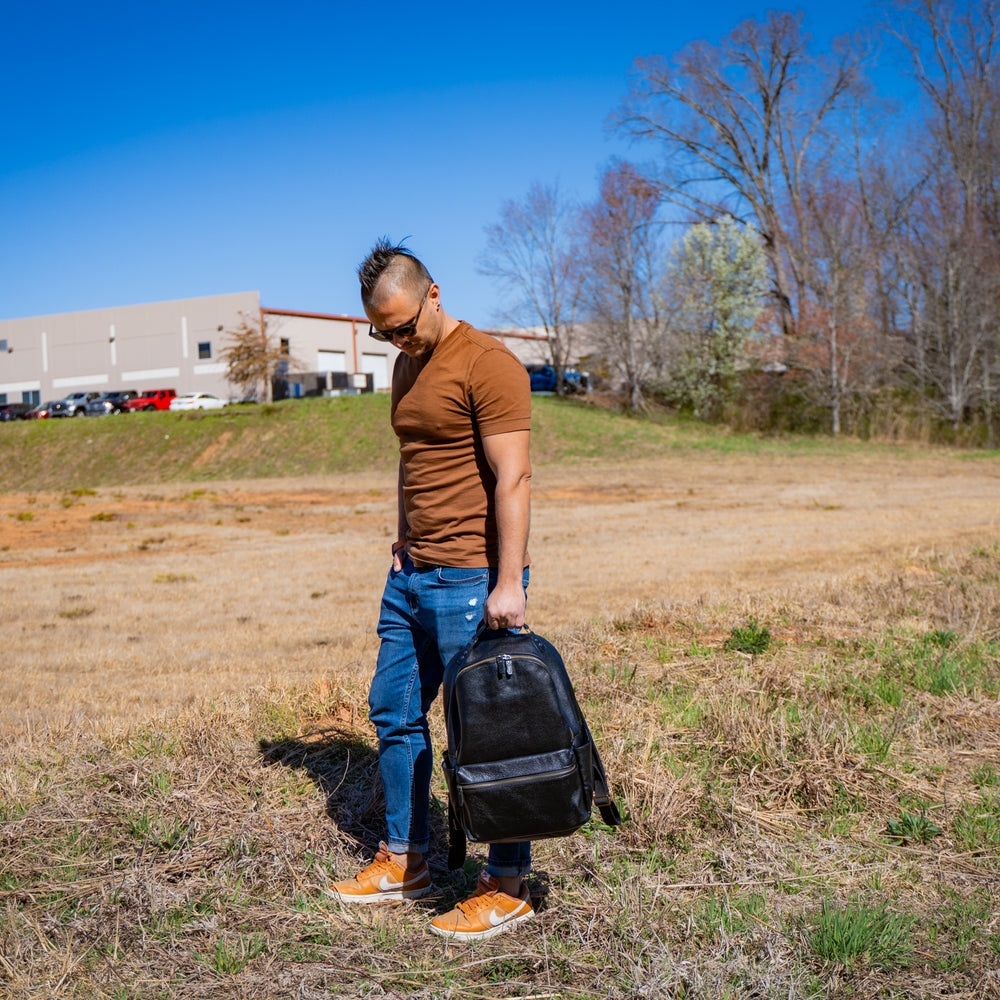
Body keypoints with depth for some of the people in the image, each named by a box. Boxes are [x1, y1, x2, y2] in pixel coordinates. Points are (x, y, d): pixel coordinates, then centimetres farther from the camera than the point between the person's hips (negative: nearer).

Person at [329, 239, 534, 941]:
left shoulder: (487, 364, -12)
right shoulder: (407, 366, 15)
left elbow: (513, 477, -18)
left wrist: (508, 582, -22)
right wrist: (406, 539, 16)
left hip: (473, 580, -9)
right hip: (411, 575, 9)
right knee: (395, 712, 13)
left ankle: (509, 888, 10)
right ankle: (405, 860, 28)